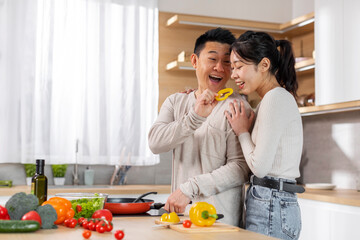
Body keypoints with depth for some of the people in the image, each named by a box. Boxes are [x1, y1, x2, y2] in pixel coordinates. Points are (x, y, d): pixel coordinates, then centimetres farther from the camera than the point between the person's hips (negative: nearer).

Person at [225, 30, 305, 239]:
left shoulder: (276, 98, -13)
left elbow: (260, 166, -18)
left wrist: (242, 132, -3)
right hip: (274, 205, 10)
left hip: (270, 208, -10)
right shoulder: (277, 97, 17)